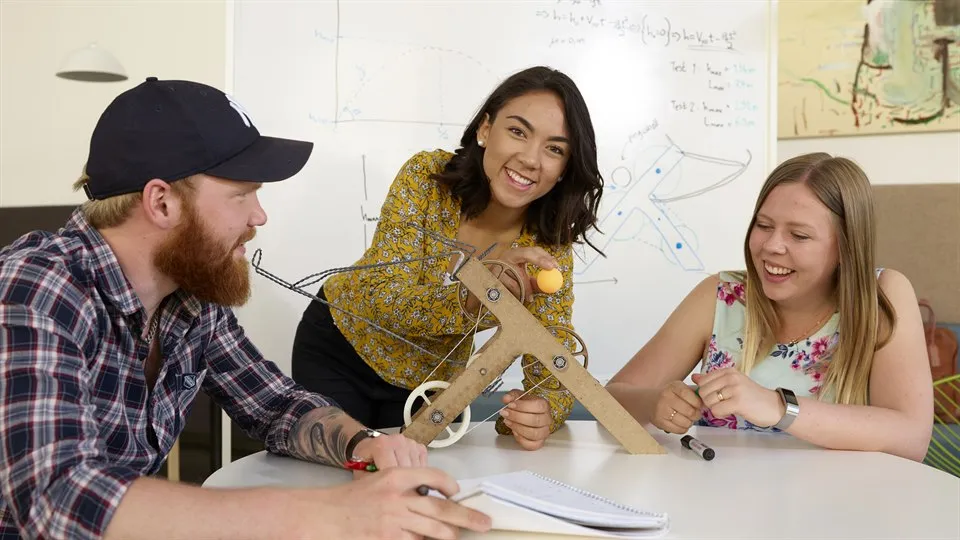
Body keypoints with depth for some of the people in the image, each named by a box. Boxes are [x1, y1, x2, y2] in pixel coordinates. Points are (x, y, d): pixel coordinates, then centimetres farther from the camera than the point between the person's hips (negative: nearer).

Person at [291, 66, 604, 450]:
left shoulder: (549, 245, -18)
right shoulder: (426, 177, -24)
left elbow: (552, 370, -17)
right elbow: (380, 299, -30)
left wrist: (543, 412, -41)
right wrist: (471, 295, -50)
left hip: (431, 382, 2)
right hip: (338, 350, -1)